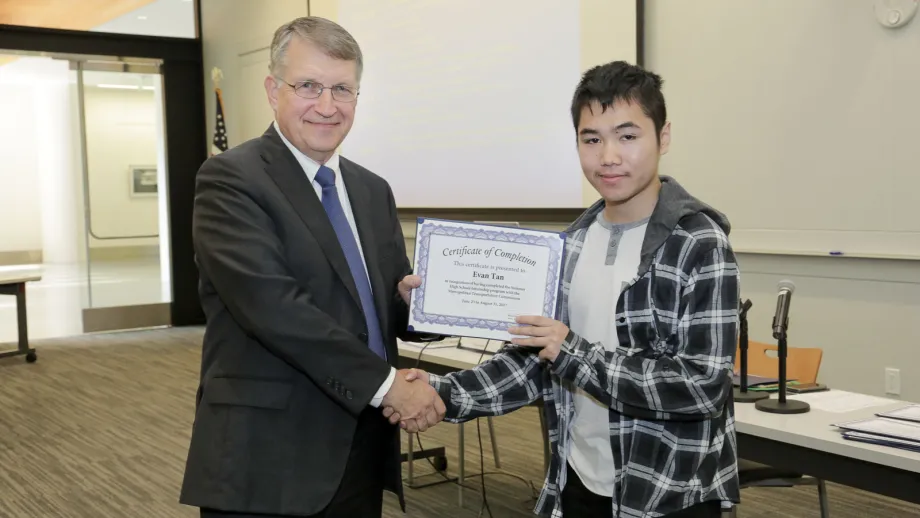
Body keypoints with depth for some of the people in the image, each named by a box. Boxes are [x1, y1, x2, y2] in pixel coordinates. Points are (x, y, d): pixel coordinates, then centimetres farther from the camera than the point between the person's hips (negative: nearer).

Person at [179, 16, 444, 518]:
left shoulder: (372, 190, 11)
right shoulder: (230, 179, -10)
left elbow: (388, 306, 13)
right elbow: (272, 304, -22)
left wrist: (415, 299, -10)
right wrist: (386, 383, -21)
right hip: (266, 459, -6)